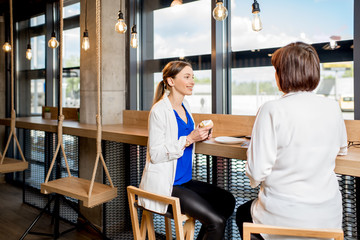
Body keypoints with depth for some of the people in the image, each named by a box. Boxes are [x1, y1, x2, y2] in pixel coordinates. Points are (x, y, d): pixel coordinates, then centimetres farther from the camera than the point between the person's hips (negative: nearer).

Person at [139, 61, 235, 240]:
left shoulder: (185, 106, 9)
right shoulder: (159, 110, -16)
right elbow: (155, 154, -18)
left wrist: (200, 136, 2)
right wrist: (189, 139, -23)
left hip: (185, 180, 8)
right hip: (164, 185, -8)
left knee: (227, 201, 3)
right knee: (216, 221, -14)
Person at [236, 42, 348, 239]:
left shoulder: (272, 110, -20)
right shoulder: (333, 108, -3)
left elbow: (257, 171, -19)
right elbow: (342, 149, 17)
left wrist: (256, 182, 3)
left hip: (285, 218, -5)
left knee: (242, 213, 26)